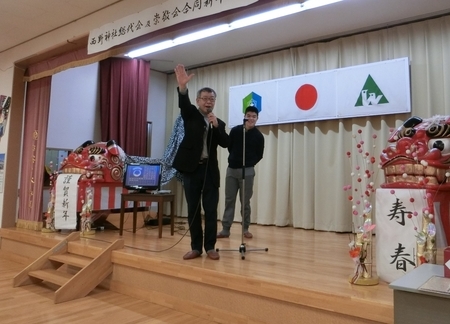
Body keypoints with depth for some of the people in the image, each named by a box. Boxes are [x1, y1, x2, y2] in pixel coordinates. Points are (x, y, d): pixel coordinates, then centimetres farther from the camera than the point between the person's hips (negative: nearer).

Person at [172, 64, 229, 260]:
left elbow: (226, 143, 1)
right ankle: (196, 247, 14)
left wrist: (216, 126, -12)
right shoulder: (191, 115, 7)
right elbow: (183, 103, -15)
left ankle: (210, 247, 12)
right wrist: (182, 87, -35)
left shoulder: (219, 123, 13)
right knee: (193, 210, 5)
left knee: (211, 210, 1)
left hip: (210, 170, 1)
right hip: (191, 168, -1)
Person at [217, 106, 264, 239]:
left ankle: (245, 229, 15)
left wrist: (249, 163, -3)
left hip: (247, 171, -2)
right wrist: (234, 158, 7)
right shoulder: (235, 130, 2)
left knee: (245, 201, 3)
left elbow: (259, 156, 4)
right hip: (231, 169, 2)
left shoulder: (258, 136, -1)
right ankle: (225, 229, 7)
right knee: (229, 200, 4)